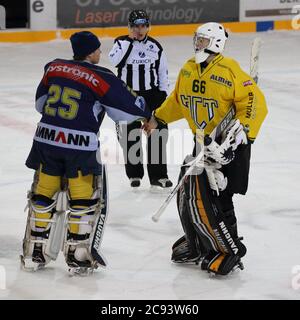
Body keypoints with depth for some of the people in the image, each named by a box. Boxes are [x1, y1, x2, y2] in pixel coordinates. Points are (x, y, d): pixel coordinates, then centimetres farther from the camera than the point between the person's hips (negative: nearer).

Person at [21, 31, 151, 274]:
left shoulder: (54, 68, 7)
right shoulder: (102, 78, -9)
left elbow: (41, 103, 19)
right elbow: (129, 108, -3)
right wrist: (145, 110, 19)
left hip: (46, 138, 5)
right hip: (80, 145, -5)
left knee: (44, 194, 15)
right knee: (86, 199, 7)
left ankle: (35, 253, 20)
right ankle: (78, 255, 8)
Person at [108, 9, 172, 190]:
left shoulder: (155, 47, 4)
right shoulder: (122, 43, -2)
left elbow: (163, 72, 10)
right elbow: (115, 61, -21)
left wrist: (163, 94, 4)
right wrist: (130, 40, -20)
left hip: (152, 94, 1)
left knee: (157, 133, -2)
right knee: (130, 135, 3)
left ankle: (158, 176, 3)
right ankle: (134, 174, 16)